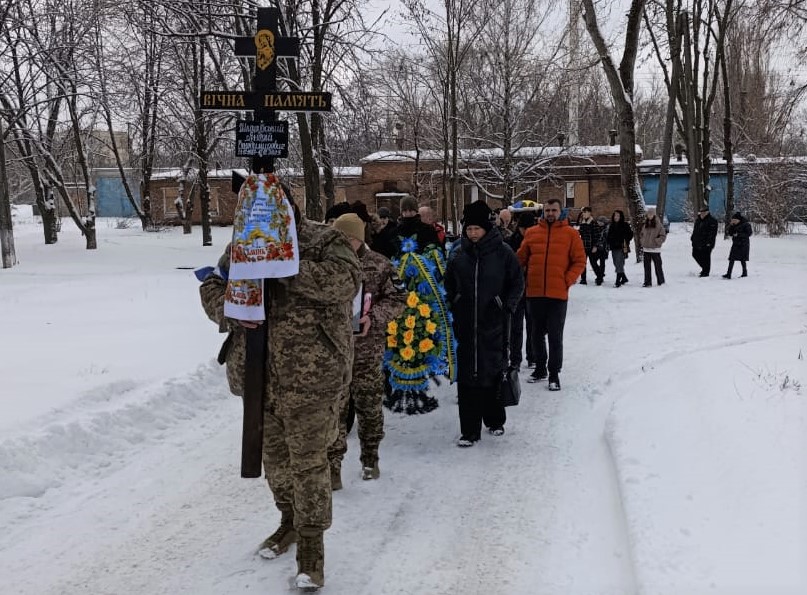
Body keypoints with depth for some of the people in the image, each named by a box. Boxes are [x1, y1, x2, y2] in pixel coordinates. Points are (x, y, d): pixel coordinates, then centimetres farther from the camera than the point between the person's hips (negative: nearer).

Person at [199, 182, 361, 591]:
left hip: (310, 376, -6)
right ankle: (290, 520, 42)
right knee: (274, 457, 19)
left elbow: (345, 280, -26)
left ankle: (311, 542, 13)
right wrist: (230, 308, -17)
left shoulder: (324, 241, -9)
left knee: (309, 461, -1)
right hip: (260, 376, 6)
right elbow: (212, 288, 7)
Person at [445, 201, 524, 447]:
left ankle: (495, 420, 30)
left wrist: (507, 306, -6)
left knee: (494, 371, 8)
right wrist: (453, 303, 8)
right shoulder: (460, 254, 5)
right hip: (465, 324, 2)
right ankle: (469, 431, 3)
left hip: (494, 324, -2)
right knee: (467, 375, -1)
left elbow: (518, 283, 3)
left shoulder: (502, 252, -4)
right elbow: (449, 281, 19)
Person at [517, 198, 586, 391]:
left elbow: (580, 261, 0)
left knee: (555, 336, 0)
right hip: (534, 293, 3)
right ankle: (540, 368, 29)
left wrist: (567, 280, -10)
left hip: (558, 293, -3)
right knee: (537, 333, 14)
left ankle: (554, 373, 9)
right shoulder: (531, 233, 7)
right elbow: (520, 259, 11)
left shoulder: (570, 234, 0)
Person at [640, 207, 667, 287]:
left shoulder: (658, 224, -7)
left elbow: (663, 235, -5)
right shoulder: (644, 224, 8)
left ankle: (661, 281, 17)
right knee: (647, 266, 5)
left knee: (657, 265, 4)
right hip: (646, 248, 5)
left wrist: (657, 241, -15)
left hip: (655, 249, -5)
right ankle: (647, 282, 9)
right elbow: (641, 234, 21)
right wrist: (642, 241, 8)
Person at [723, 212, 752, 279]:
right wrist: (731, 226, -7)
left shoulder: (746, 225, -9)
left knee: (742, 259, 2)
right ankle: (728, 274, -3)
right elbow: (730, 233, 7)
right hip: (735, 244, 6)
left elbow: (749, 233, -13)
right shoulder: (734, 225, 8)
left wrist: (739, 235, -19)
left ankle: (745, 273, 19)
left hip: (743, 244, -6)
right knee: (731, 259, -2)